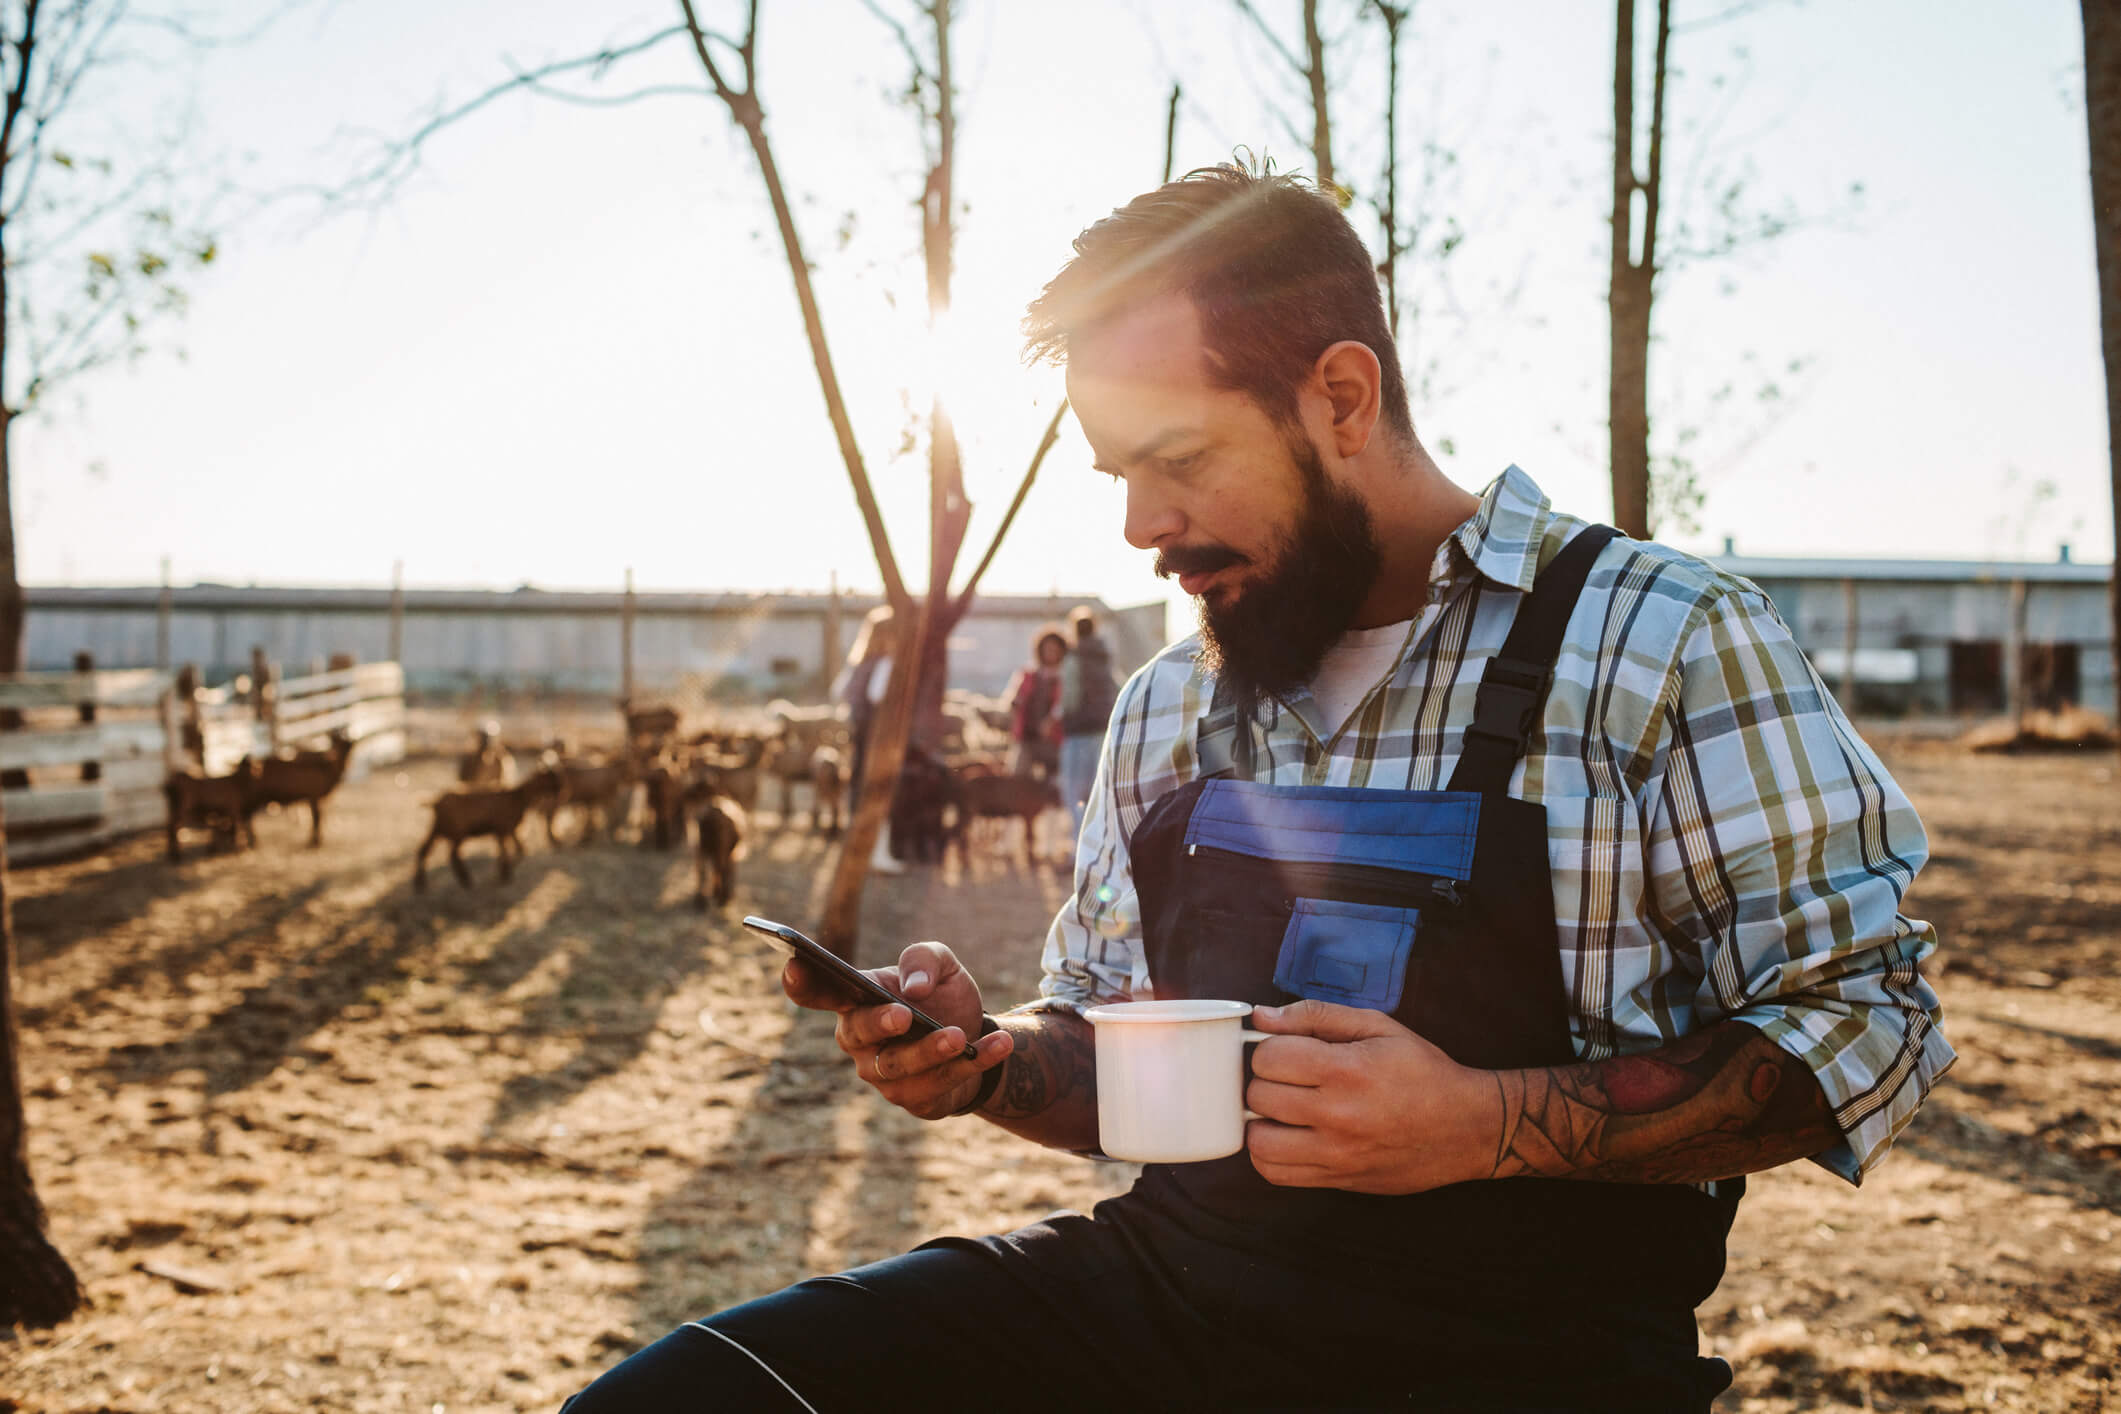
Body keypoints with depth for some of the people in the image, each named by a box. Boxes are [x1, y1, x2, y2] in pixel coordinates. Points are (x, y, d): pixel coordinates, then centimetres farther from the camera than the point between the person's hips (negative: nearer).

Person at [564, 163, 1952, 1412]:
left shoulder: (1662, 639, -5)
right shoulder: (1166, 706, 14)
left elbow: (1862, 1028, -7)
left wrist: (1486, 1125, -19)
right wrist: (989, 1060, 0)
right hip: (1164, 1288, 5)